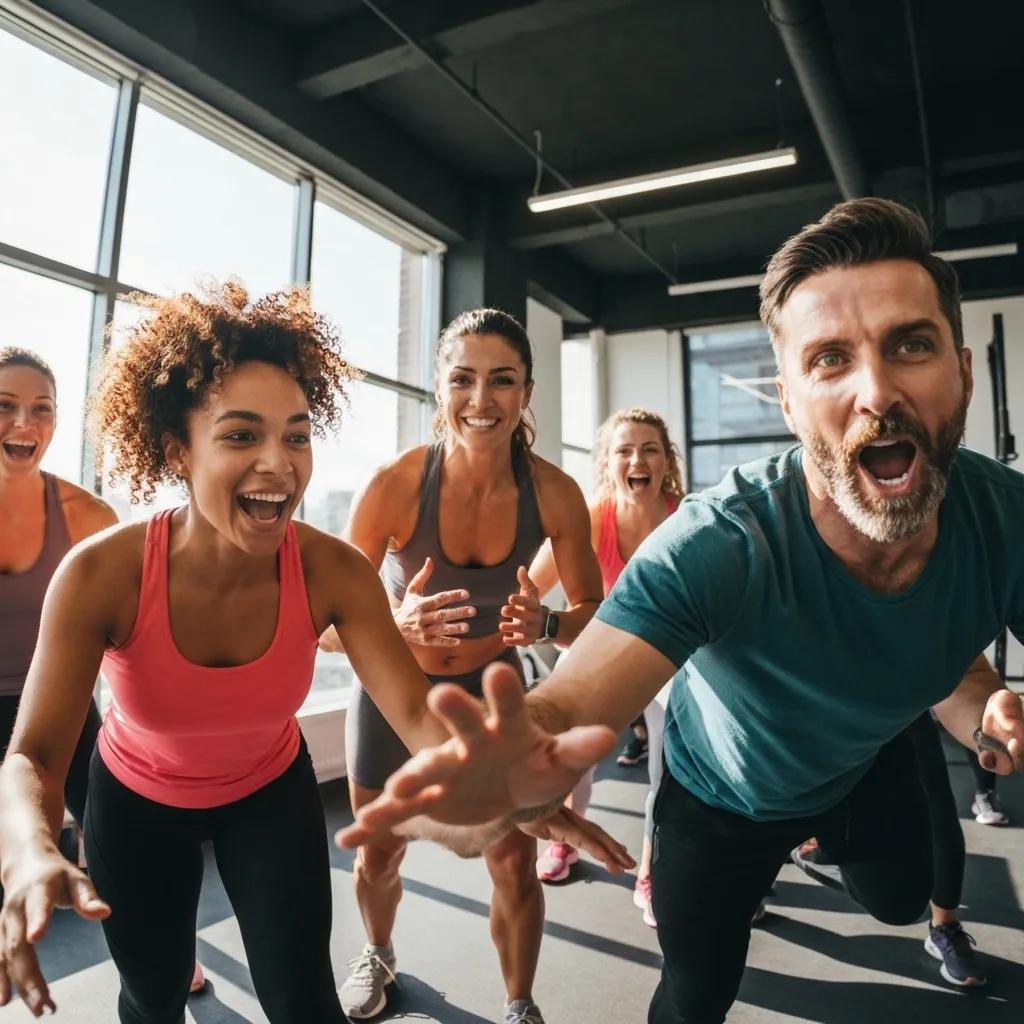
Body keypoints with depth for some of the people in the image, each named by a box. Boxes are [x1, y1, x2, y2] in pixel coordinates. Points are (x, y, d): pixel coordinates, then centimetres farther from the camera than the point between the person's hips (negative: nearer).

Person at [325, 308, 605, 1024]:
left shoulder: (554, 494, -21)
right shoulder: (396, 483, -26)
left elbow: (594, 610, -8)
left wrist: (545, 626, -30)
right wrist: (396, 624, -41)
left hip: (491, 685, 1)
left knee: (515, 864, 1)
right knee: (378, 857, 16)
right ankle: (379, 959, 50)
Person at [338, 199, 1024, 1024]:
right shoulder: (715, 547, -42)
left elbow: (949, 656, -12)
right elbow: (571, 703, -50)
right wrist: (525, 761, -73)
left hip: (869, 767, 4)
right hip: (721, 794, -3)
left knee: (901, 902, 32)